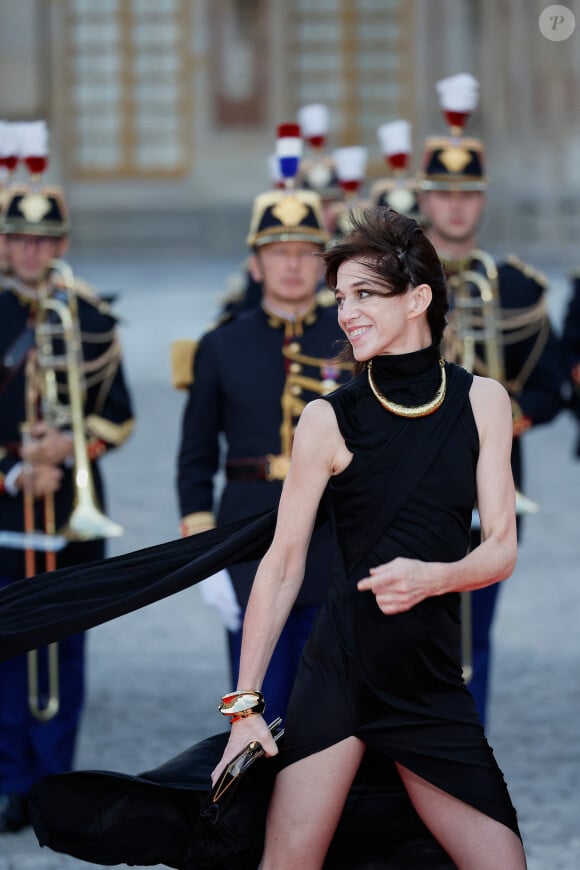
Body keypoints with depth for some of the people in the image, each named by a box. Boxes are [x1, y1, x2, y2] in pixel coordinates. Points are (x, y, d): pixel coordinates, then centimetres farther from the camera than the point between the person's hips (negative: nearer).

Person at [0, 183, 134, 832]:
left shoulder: (91, 317, 5)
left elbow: (118, 415, 7)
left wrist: (70, 444, -11)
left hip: (73, 506, 1)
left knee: (65, 650, 4)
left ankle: (54, 782, 11)